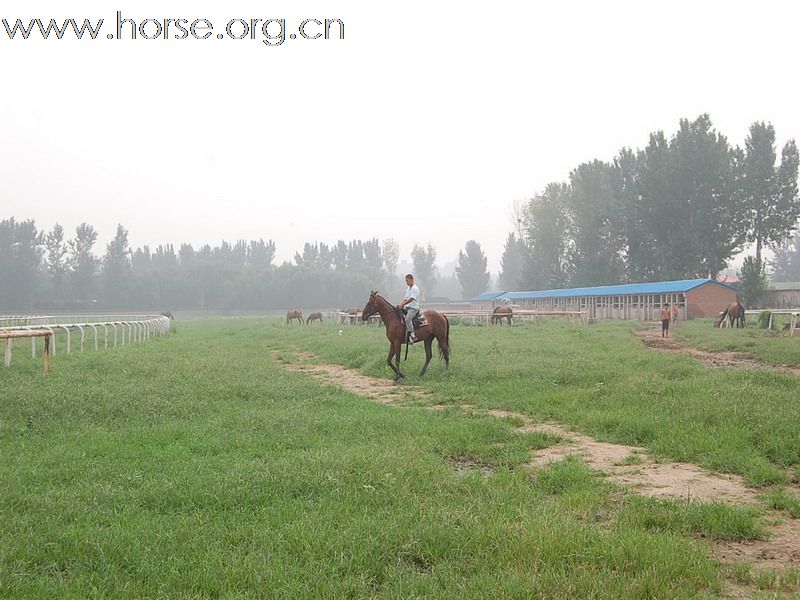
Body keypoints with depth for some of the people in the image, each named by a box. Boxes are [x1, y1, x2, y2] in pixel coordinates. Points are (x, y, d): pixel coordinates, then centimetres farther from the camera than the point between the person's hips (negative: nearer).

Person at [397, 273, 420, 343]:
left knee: (408, 319, -31)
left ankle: (412, 335, -33)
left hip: (414, 308, -10)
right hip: (407, 307, 10)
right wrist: (400, 305, 1)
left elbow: (411, 299, -21)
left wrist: (402, 304, -27)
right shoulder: (408, 288, 17)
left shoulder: (415, 289, -11)